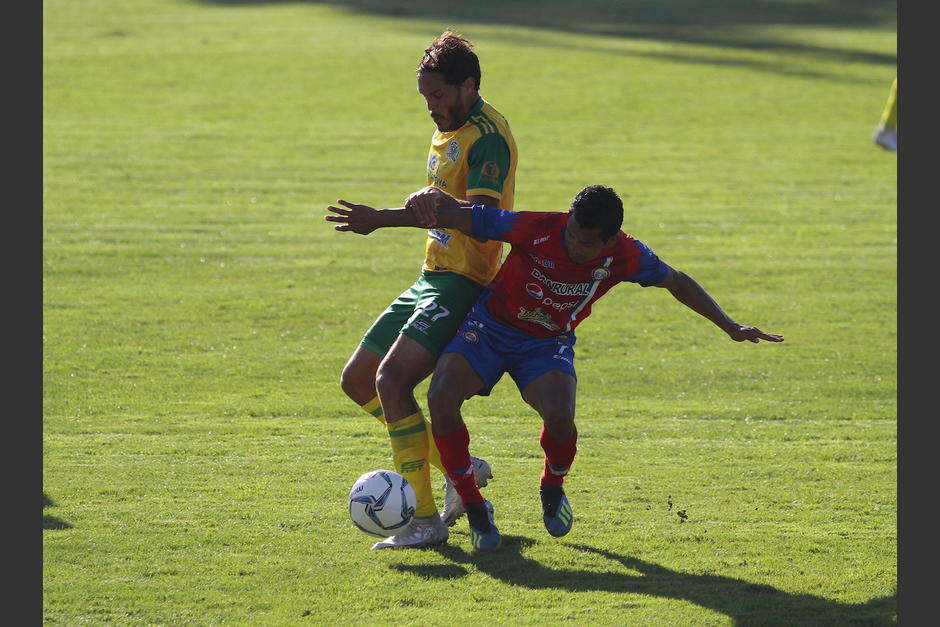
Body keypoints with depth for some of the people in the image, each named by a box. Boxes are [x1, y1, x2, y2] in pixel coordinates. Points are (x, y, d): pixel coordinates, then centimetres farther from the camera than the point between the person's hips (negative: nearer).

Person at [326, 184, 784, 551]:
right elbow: (460, 217, -19)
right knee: (441, 396, -27)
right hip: (490, 328, -1)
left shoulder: (624, 257, -20)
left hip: (548, 344, 1)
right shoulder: (536, 230, -28)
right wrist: (380, 219, -17)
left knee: (559, 416, -29)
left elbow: (677, 282, -1)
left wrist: (730, 327, -4)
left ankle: (553, 489, 7)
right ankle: (474, 506, -8)